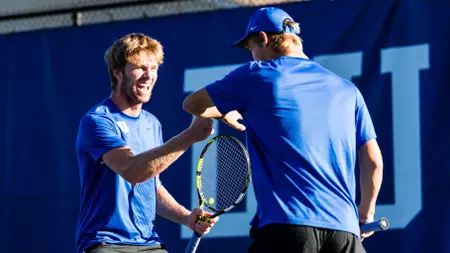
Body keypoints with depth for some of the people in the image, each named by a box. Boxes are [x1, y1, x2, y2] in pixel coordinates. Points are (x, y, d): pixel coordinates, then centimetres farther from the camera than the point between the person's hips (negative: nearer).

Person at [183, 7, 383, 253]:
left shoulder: (254, 76, 7)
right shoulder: (347, 90, 17)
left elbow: (192, 104, 21)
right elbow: (373, 161, 16)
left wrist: (223, 113, 42)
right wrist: (365, 213, 31)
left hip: (285, 226, -4)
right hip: (344, 228, 4)